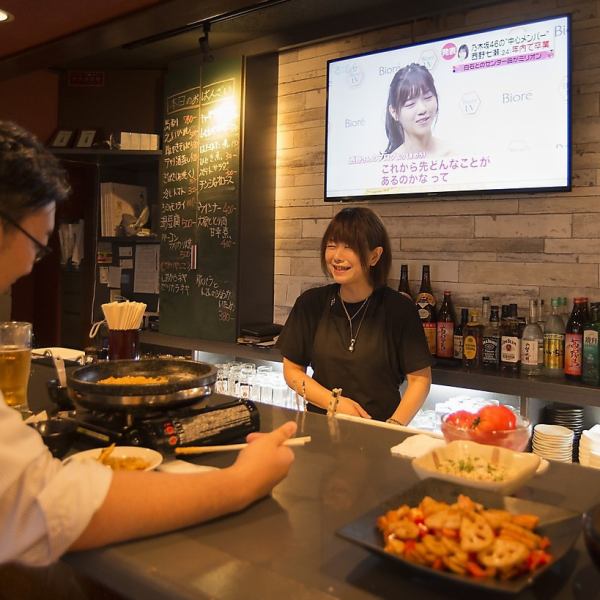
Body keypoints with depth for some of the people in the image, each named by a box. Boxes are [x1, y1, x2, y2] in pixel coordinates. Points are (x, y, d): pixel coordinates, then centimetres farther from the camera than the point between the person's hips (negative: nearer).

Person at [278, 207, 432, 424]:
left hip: (379, 430, -1)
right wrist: (335, 403, -6)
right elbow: (292, 370, 7)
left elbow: (420, 378, 0)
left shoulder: (399, 308, -5)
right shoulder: (311, 303, 2)